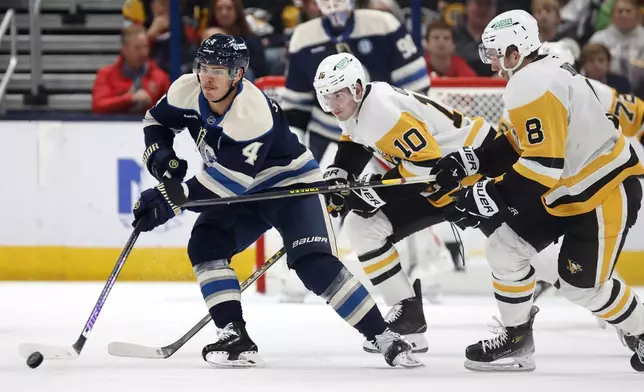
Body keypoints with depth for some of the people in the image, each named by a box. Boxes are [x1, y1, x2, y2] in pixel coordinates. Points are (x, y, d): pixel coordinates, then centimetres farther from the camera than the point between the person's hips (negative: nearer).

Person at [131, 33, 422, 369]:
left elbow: (230, 180, -35)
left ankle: (383, 337, -14)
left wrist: (174, 197, -37)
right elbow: (156, 120, 6)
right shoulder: (187, 91, -13)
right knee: (204, 246, -15)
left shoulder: (254, 114, -34)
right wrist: (161, 158, -13)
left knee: (314, 264, -21)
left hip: (290, 184, -7)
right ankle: (236, 338, -13)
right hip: (242, 192, 7)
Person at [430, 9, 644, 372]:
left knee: (583, 285, -3)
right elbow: (524, 143, 16)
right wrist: (471, 161, 8)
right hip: (566, 189, 11)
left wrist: (496, 198, -26)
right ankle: (516, 341, 15)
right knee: (506, 248, 5)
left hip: (606, 191, -11)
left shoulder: (532, 87, -25)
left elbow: (543, 164, -30)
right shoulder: (545, 71, 7)